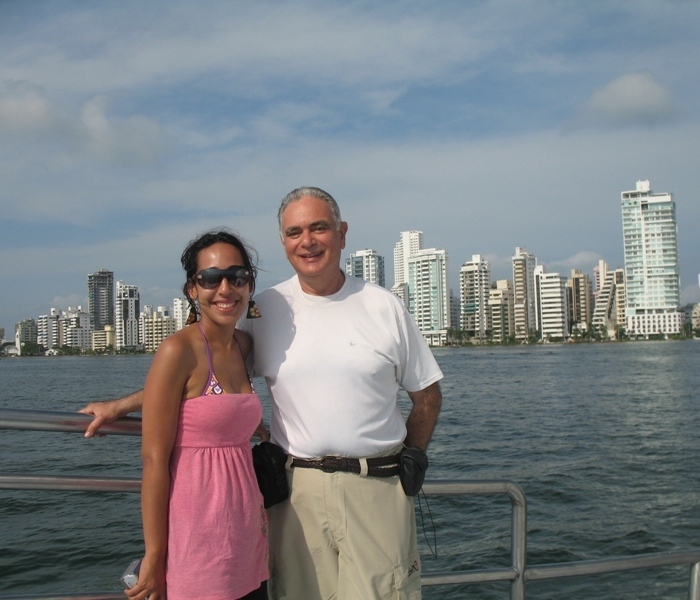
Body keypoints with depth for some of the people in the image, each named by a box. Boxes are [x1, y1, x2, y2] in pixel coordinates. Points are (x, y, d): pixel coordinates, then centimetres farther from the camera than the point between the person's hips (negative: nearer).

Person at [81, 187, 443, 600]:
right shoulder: (266, 310, 3)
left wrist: (406, 464, 5)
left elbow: (427, 394, 10)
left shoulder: (384, 306, 2)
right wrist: (121, 406, 7)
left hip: (376, 489, 0)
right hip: (296, 488, 1)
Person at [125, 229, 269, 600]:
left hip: (247, 533, 7)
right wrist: (154, 556, -14)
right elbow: (154, 458, -14)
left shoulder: (244, 346, 7)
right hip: (198, 538, -7)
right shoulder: (178, 351, -13)